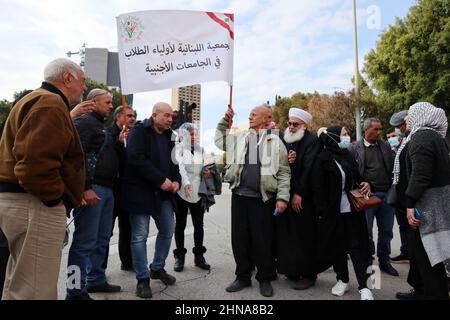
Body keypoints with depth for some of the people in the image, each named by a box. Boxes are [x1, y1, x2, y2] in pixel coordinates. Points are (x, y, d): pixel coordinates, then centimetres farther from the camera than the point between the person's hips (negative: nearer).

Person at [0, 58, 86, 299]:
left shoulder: (36, 100, 21)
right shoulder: (50, 103, -14)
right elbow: (34, 161, -27)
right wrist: (55, 198, -16)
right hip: (35, 206, -11)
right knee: (36, 291, -3)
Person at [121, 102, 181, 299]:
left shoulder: (168, 135, 13)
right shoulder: (139, 131, -9)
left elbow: (173, 161, 17)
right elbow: (136, 159, -21)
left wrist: (176, 180, -3)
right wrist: (161, 180, -22)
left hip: (163, 192, 7)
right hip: (140, 191, -7)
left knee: (168, 230, 11)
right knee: (140, 236, -1)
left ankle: (157, 268, 30)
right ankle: (143, 279, 13)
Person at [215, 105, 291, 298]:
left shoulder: (275, 141, 1)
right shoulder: (239, 138, 13)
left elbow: (283, 172, -2)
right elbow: (219, 140, 26)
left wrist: (282, 197, -10)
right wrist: (225, 120, 14)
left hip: (262, 198, -4)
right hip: (239, 195, 4)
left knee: (262, 240, 4)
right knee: (239, 238, 10)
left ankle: (265, 279, 23)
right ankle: (243, 277, 27)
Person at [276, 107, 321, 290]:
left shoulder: (312, 141, -5)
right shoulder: (285, 140, 14)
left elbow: (308, 169, -13)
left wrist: (299, 193, -15)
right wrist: (286, 160, -10)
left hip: (303, 197, -6)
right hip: (285, 194, 6)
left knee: (303, 236, 0)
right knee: (287, 234, 7)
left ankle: (308, 274, 13)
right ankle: (292, 270, 20)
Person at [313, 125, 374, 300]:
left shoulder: (348, 155, 9)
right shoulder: (323, 158, -10)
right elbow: (318, 187, -12)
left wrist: (365, 184, -3)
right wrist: (323, 212, -16)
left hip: (353, 208, 5)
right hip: (333, 211, -5)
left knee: (357, 245, 4)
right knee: (337, 246, 8)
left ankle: (363, 286, 10)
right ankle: (342, 280, 25)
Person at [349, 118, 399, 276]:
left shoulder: (386, 146, 11)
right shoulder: (354, 148, 0)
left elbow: (393, 167, 9)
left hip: (387, 194, 4)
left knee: (386, 231, 12)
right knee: (366, 231, 4)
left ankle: (384, 261, 27)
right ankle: (368, 261, 19)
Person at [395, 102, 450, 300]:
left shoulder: (421, 137, -16)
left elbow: (420, 175, -25)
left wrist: (410, 204, -22)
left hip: (428, 202, -10)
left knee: (427, 253, -2)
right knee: (419, 248, 19)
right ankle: (421, 290, 30)